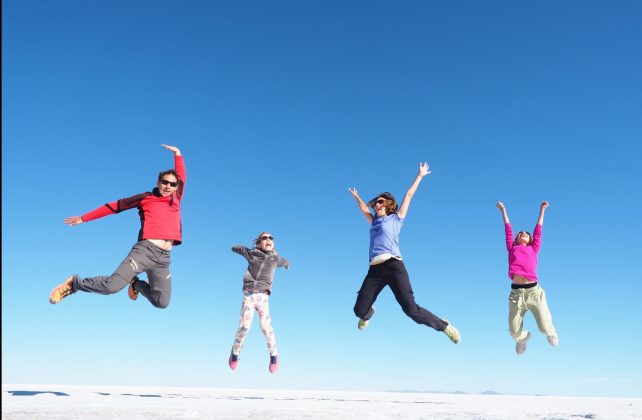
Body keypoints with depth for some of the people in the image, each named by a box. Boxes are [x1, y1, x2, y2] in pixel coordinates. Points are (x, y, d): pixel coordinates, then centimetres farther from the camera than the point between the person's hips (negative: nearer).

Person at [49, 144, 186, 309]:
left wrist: (177, 153, 32)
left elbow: (181, 176, 29)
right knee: (112, 285, -21)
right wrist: (84, 218, 14)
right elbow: (115, 206, 11)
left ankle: (136, 284, 36)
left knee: (161, 302, 6)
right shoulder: (146, 198, 8)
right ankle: (74, 283, 8)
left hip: (163, 259, 5)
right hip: (145, 250, -5)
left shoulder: (175, 200, 17)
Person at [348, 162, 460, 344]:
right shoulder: (374, 222, 27)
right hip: (375, 269, 4)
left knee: (411, 309, -16)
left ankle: (444, 326, 6)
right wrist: (356, 196, 58)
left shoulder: (396, 218, 16)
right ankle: (368, 315, 36)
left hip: (393, 265, -4)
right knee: (359, 310, -3)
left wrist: (420, 175, 25)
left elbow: (409, 195, 19)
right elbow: (364, 209, 45)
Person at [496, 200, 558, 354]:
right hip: (516, 292, 0)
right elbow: (508, 229, 26)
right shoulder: (512, 248, 18)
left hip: (534, 291, 0)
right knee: (514, 333, -2)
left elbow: (538, 230, 26)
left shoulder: (533, 248, 19)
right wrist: (503, 210, 35)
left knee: (545, 328, -4)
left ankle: (551, 332, 36)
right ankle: (523, 337, 37)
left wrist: (542, 209, 34)